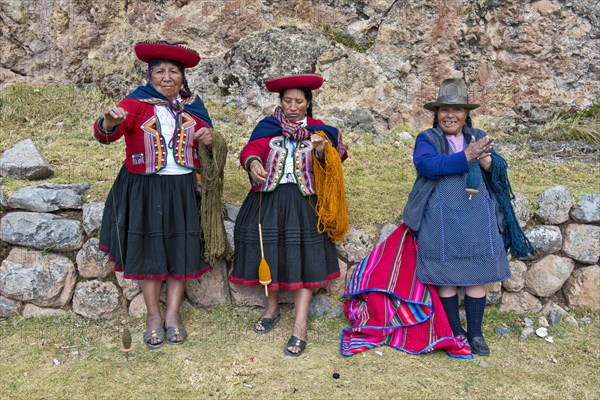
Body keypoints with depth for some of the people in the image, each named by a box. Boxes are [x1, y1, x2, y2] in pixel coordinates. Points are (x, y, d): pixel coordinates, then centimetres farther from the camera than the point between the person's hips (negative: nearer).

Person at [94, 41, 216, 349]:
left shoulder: (192, 105, 4)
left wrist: (208, 139, -8)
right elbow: (105, 134, -22)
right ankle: (153, 315, 20)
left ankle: (172, 315, 19)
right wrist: (110, 122, -46)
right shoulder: (137, 102, -7)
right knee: (147, 249, 5)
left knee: (182, 249, 5)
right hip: (144, 189, -3)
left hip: (183, 188, 3)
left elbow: (206, 140, 16)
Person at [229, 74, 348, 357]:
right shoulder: (267, 127, 9)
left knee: (303, 257, -7)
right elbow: (252, 148, -10)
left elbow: (329, 168, -3)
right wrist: (252, 162, -32)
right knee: (269, 251, 5)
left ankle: (300, 326, -2)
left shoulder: (319, 130, 8)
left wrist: (322, 152, -25)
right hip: (268, 199, 1)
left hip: (303, 202, -1)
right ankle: (272, 307, 29)